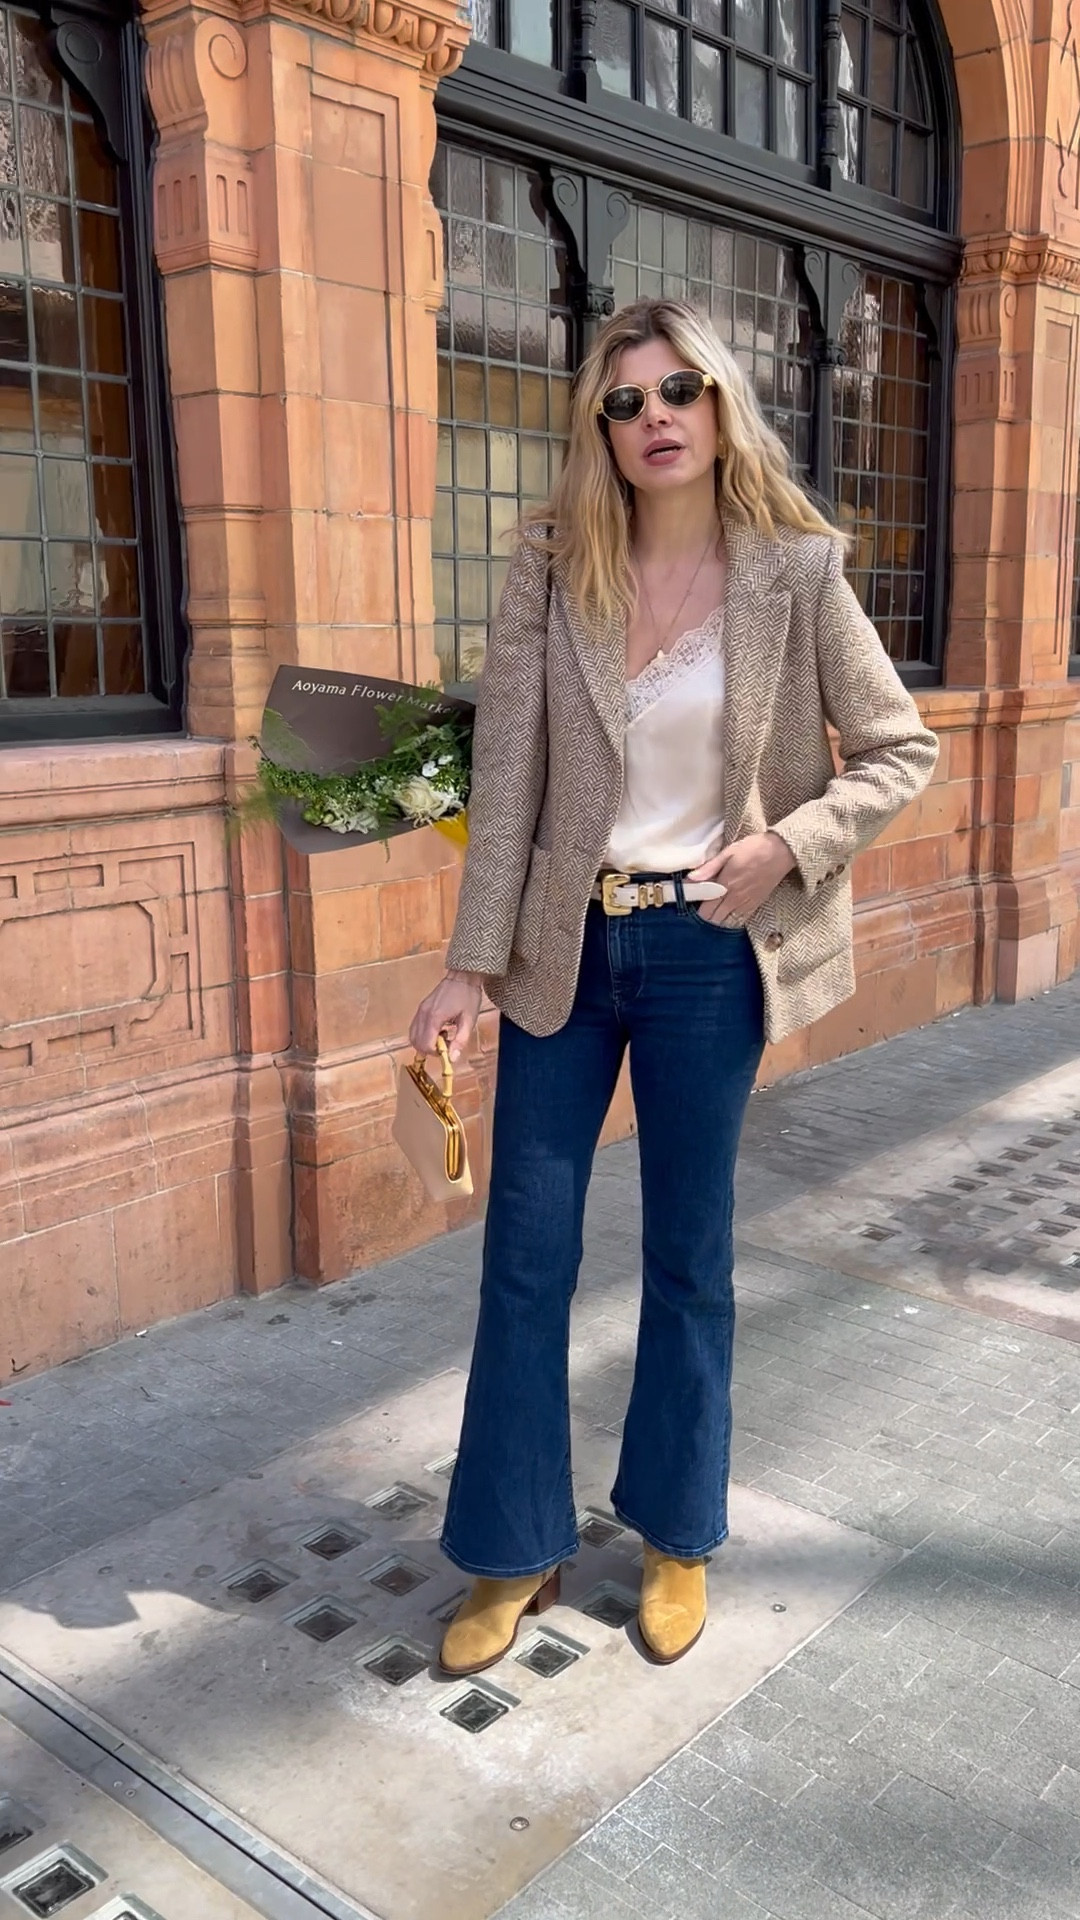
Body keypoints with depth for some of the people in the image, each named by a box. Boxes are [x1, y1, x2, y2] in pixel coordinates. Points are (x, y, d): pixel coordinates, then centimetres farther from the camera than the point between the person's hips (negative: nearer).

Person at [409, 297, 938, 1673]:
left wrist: (789, 842, -13)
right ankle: (516, 1551, 26)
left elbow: (903, 749, 2)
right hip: (566, 945, 2)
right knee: (524, 1250, 7)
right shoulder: (554, 568, -1)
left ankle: (677, 1535, 33)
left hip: (708, 952, -1)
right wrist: (472, 963, -8)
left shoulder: (794, 572, -4)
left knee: (689, 1254, 11)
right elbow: (507, 773, -4)